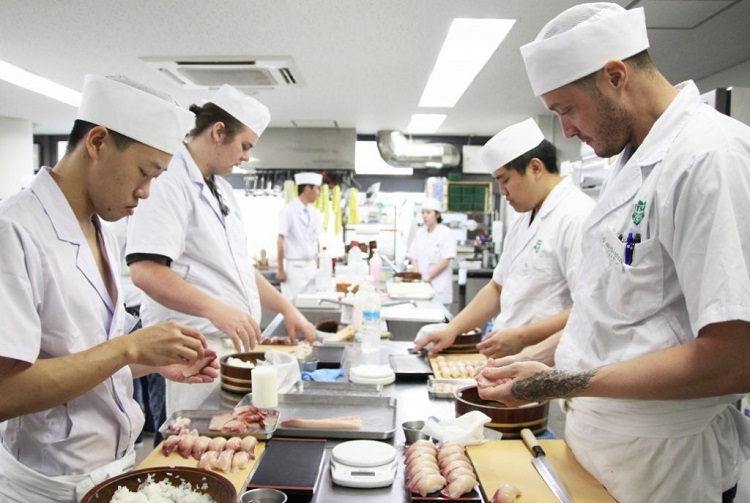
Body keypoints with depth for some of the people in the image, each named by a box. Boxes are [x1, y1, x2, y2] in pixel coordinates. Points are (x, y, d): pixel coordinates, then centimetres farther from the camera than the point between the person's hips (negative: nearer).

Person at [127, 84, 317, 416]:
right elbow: (145, 271, -24)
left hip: (235, 343, 9)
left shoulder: (221, 189, 17)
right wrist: (216, 310, -33)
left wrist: (286, 309, 15)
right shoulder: (169, 182, -12)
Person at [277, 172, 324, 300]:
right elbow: (280, 240, -10)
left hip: (311, 266, 6)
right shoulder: (289, 210, -9)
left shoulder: (315, 213, 9)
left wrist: (319, 266, 12)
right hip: (294, 266, -6)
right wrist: (280, 269, -10)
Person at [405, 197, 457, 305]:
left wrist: (428, 276, -13)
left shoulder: (446, 233, -3)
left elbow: (445, 262, -8)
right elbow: (414, 257, 9)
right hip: (421, 285, 4)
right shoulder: (419, 233, 10)